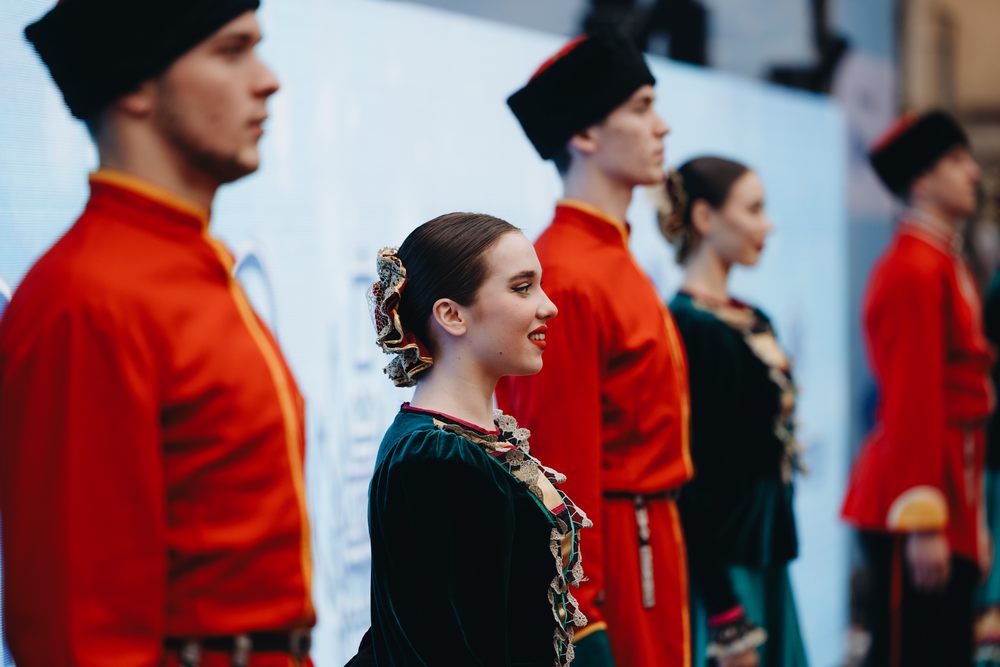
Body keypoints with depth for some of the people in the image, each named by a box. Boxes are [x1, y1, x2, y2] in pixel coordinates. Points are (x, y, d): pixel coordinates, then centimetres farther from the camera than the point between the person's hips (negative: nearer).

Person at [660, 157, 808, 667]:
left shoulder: (754, 321, 12)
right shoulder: (689, 328, -15)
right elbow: (693, 478, -19)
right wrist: (727, 621, -20)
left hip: (767, 552, 9)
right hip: (721, 562, -9)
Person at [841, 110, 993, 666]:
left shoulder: (949, 265, 16)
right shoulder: (915, 270, -14)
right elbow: (910, 404, -19)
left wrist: (974, 519, 19)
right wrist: (923, 524, -21)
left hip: (954, 507, 10)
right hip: (918, 509, -10)